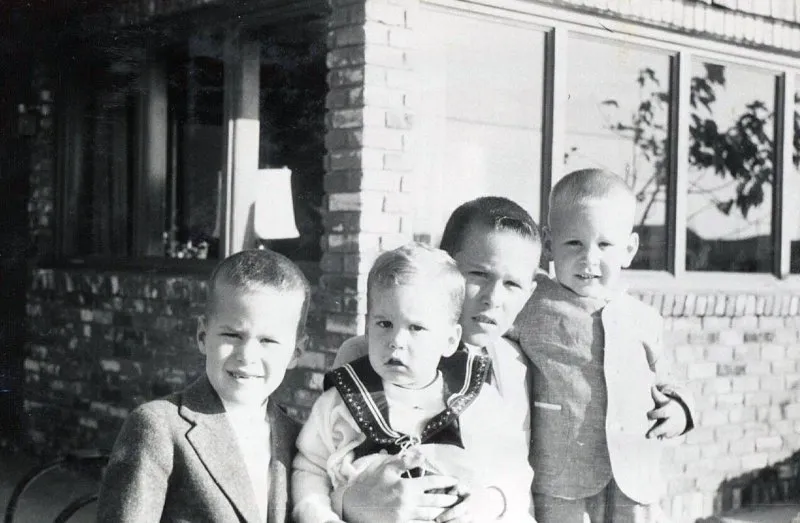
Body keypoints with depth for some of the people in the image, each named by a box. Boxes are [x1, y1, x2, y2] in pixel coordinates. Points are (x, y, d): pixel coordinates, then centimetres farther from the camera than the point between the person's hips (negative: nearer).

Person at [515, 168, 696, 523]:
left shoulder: (644, 320, 6)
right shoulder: (531, 307, -5)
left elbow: (661, 381, 20)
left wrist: (678, 408, 4)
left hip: (633, 477, 3)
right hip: (555, 478, -3)